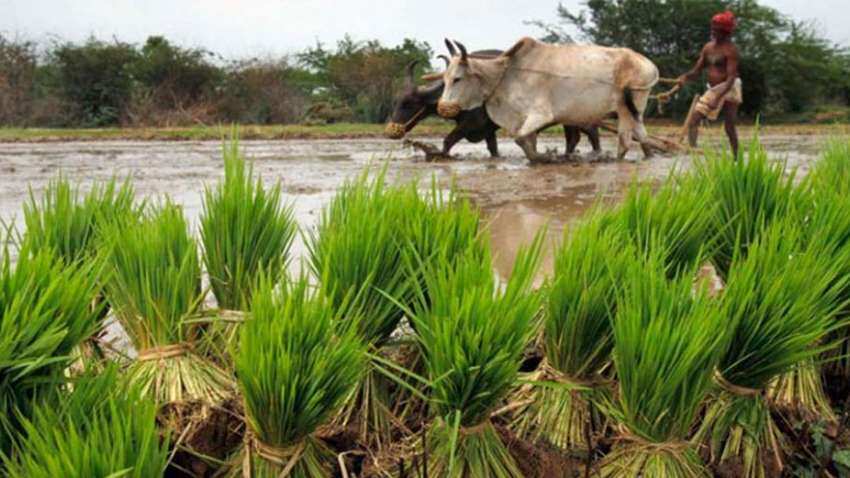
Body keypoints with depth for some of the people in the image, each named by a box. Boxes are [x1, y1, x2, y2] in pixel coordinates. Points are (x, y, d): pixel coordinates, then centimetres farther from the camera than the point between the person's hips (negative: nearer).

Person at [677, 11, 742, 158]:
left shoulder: (730, 49, -12)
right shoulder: (708, 47, 9)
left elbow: (731, 77, -20)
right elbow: (696, 71, 11)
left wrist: (718, 97, -32)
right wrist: (685, 77, -12)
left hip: (729, 88, -7)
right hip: (712, 90, 7)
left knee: (730, 127, -5)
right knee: (692, 120, -7)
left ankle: (736, 159, 5)